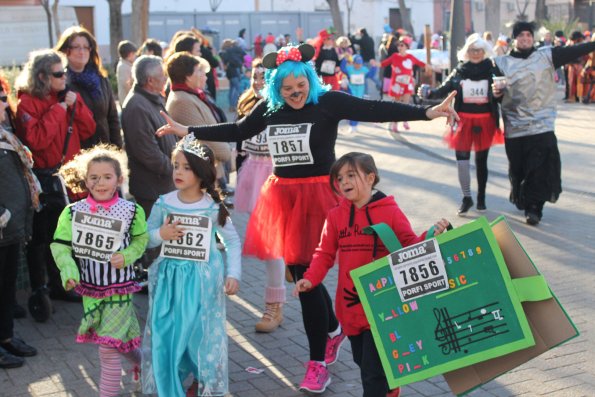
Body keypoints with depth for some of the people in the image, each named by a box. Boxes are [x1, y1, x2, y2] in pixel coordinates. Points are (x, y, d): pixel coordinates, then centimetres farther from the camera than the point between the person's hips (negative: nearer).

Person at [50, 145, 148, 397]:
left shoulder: (132, 211, -9)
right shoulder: (72, 212, -6)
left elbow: (141, 240, 3)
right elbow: (60, 245, -5)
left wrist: (126, 256, -15)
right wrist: (69, 271, -20)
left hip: (119, 289, -3)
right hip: (89, 288, 3)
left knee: (108, 347, -6)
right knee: (121, 339, 19)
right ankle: (140, 362, 48)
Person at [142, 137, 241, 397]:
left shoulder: (213, 207, -8)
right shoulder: (163, 204, -3)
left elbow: (233, 241, -1)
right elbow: (146, 239, 3)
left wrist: (233, 274, -9)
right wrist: (161, 234, -17)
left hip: (203, 280, -2)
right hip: (170, 278, 2)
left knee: (202, 331, 6)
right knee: (166, 331, 6)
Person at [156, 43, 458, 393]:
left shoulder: (328, 102, -9)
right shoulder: (269, 107, 6)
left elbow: (375, 110, -17)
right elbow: (237, 131, 18)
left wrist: (428, 112, -27)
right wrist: (187, 131, 19)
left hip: (316, 196, -5)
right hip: (282, 195, 6)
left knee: (306, 275, -6)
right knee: (297, 271, 11)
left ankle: (318, 362, 10)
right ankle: (333, 331, 39)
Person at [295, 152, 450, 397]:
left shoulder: (390, 212, -7)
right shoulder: (335, 216, 2)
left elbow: (411, 247, -7)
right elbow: (325, 254, 5)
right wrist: (310, 279, -10)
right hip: (350, 305, 5)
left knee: (373, 370, -4)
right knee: (362, 361, 22)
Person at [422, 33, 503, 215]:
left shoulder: (492, 70, -3)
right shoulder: (459, 71, 0)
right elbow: (444, 89, -3)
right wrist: (429, 93, -21)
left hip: (485, 121, 0)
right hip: (464, 120, 0)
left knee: (481, 160, 11)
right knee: (462, 158, -6)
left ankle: (481, 197, 25)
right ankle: (466, 198, 9)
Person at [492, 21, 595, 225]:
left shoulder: (547, 56, 5)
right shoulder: (502, 63, 5)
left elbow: (575, 51, 0)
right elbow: (496, 91, 10)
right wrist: (496, 92, -12)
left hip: (542, 125, 0)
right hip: (515, 127, 1)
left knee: (541, 169, -8)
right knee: (518, 169, 6)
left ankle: (533, 207, 1)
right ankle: (523, 201, 27)